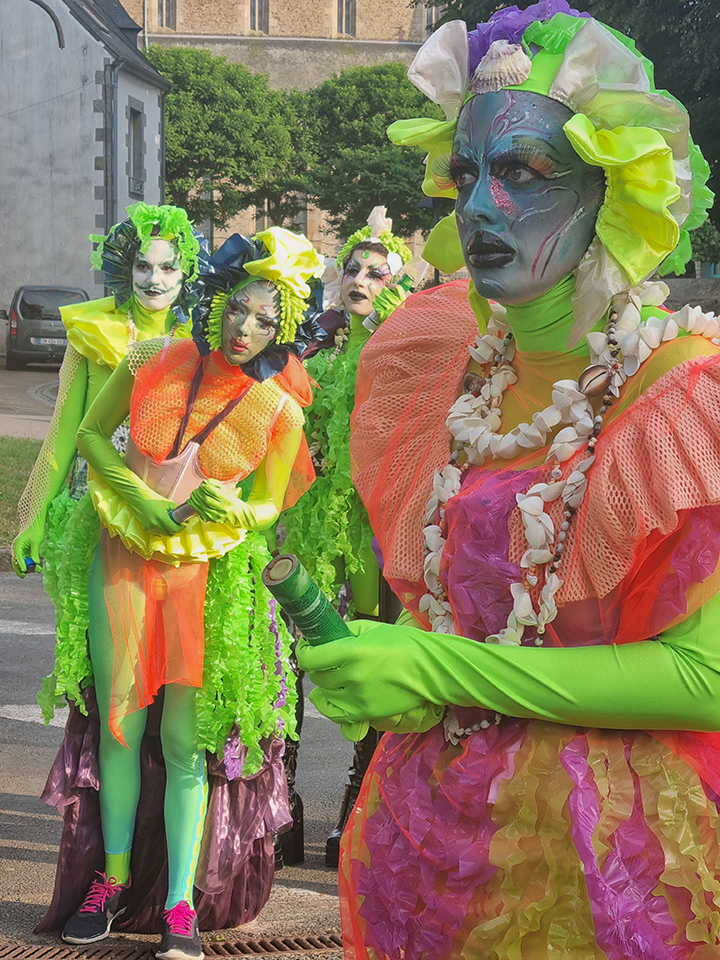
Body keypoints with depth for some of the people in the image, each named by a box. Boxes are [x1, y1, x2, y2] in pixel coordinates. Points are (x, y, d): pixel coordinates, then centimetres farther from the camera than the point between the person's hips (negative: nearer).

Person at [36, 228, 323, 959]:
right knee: (122, 723, 4)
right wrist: (145, 500, -9)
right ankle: (112, 878, 20)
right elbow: (91, 435, 5)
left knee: (185, 737, -2)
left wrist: (230, 510, -20)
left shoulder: (279, 409, -7)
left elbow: (270, 505, 3)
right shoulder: (152, 362, -5)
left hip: (212, 573, -1)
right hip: (126, 557, 1)